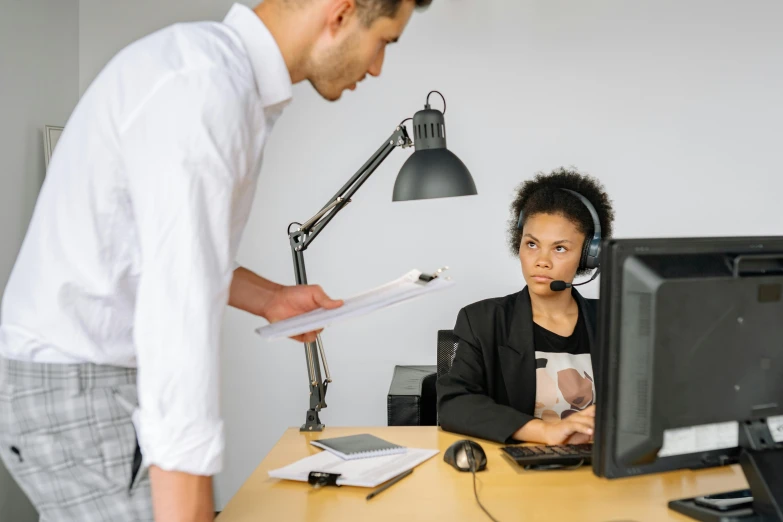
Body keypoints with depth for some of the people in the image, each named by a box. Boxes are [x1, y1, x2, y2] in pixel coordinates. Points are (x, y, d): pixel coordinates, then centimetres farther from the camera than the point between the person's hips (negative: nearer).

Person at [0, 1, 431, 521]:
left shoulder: (219, 68, 8)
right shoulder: (203, 85, -23)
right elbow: (180, 319, -30)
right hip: (79, 393, -9)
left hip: (107, 378, 9)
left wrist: (267, 297, 12)